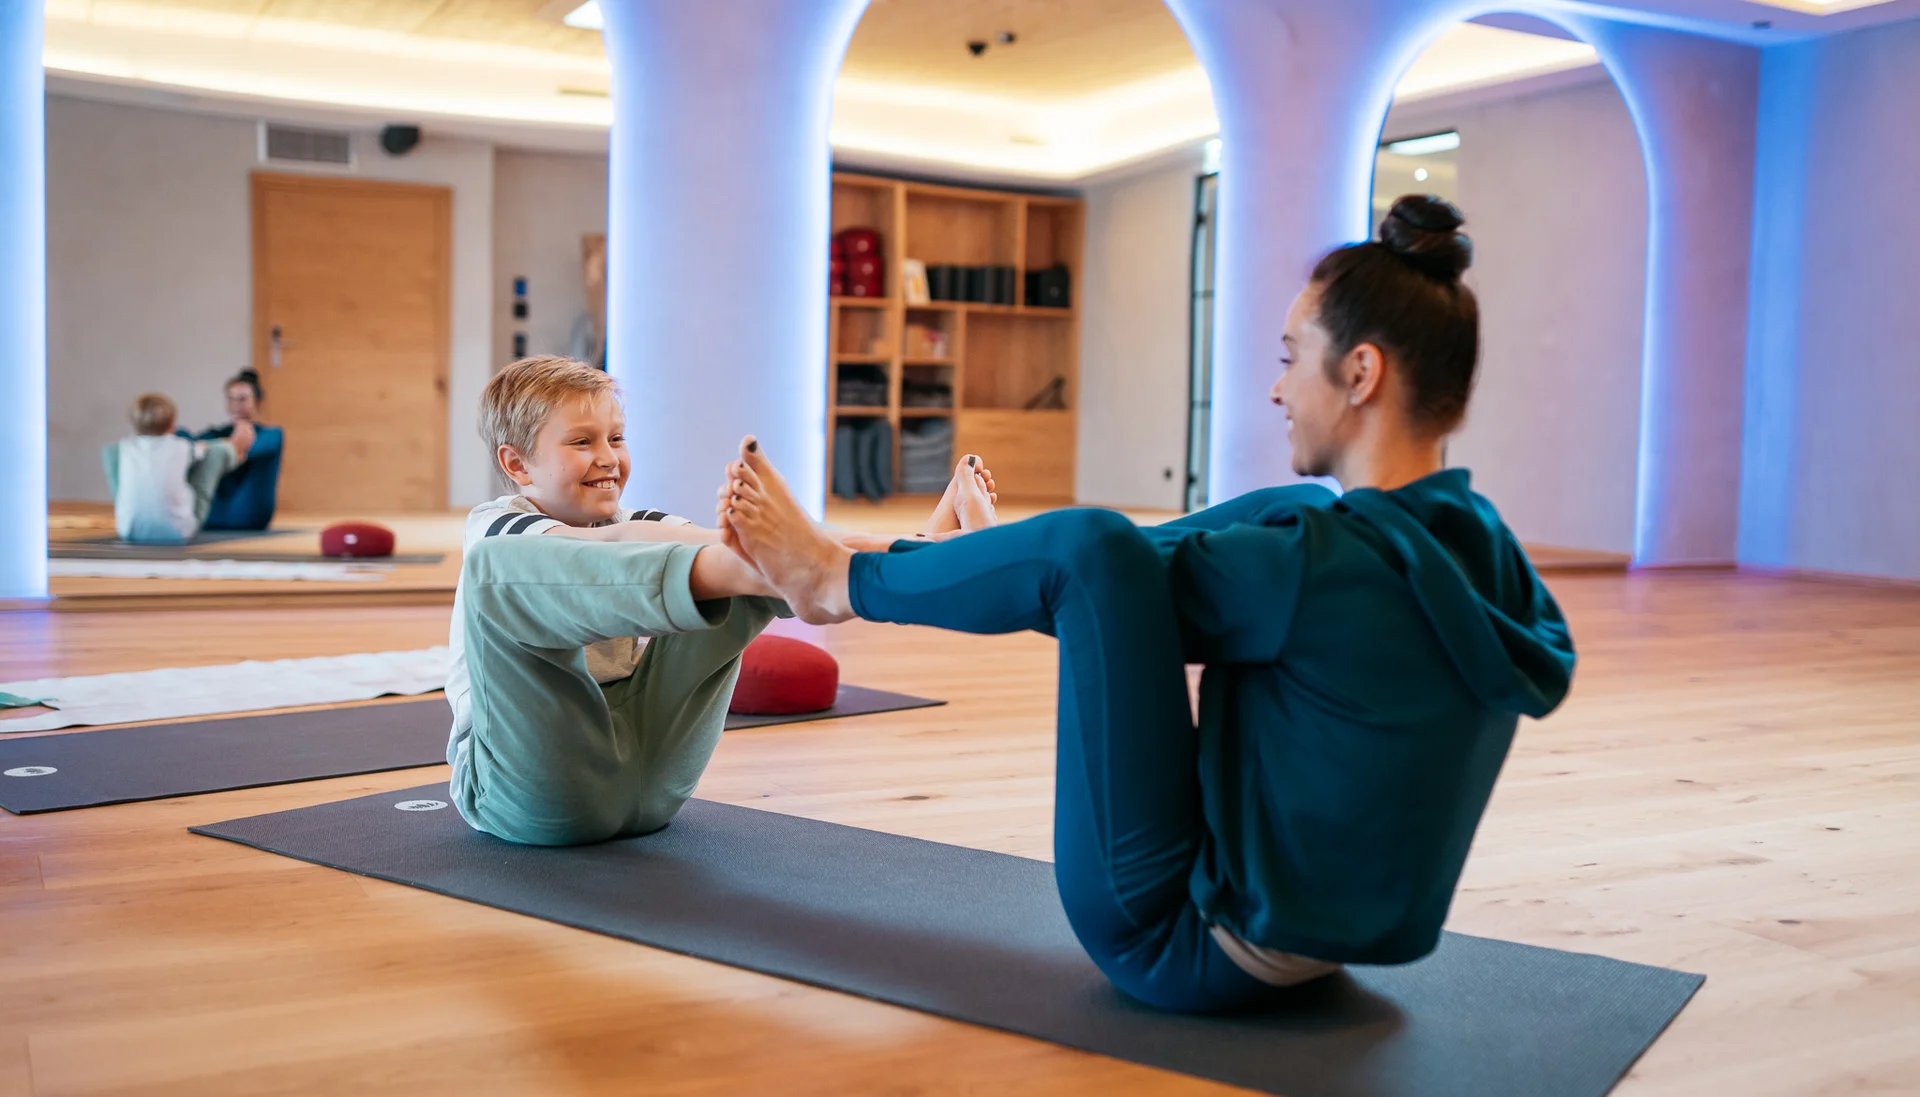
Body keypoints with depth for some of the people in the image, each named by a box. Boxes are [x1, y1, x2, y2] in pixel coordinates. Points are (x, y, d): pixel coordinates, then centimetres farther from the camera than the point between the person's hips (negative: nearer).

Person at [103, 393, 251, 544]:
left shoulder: (121, 449, -4)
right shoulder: (182, 449, -9)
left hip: (129, 531, 3)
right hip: (179, 533, -2)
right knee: (216, 451, 8)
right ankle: (231, 451, 47)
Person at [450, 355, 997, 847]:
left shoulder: (631, 525, 17)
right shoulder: (494, 527, 0)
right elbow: (616, 543, -22)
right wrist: (732, 554, -39)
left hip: (648, 783, 5)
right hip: (528, 789, -5)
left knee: (735, 567, -3)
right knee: (496, 562, -28)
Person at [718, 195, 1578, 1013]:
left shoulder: (1331, 568, -26)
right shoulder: (1476, 547, -2)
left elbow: (1095, 566, -15)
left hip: (1182, 944, -8)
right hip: (1325, 926, 9)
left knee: (1085, 548, -17)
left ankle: (838, 582, 8)